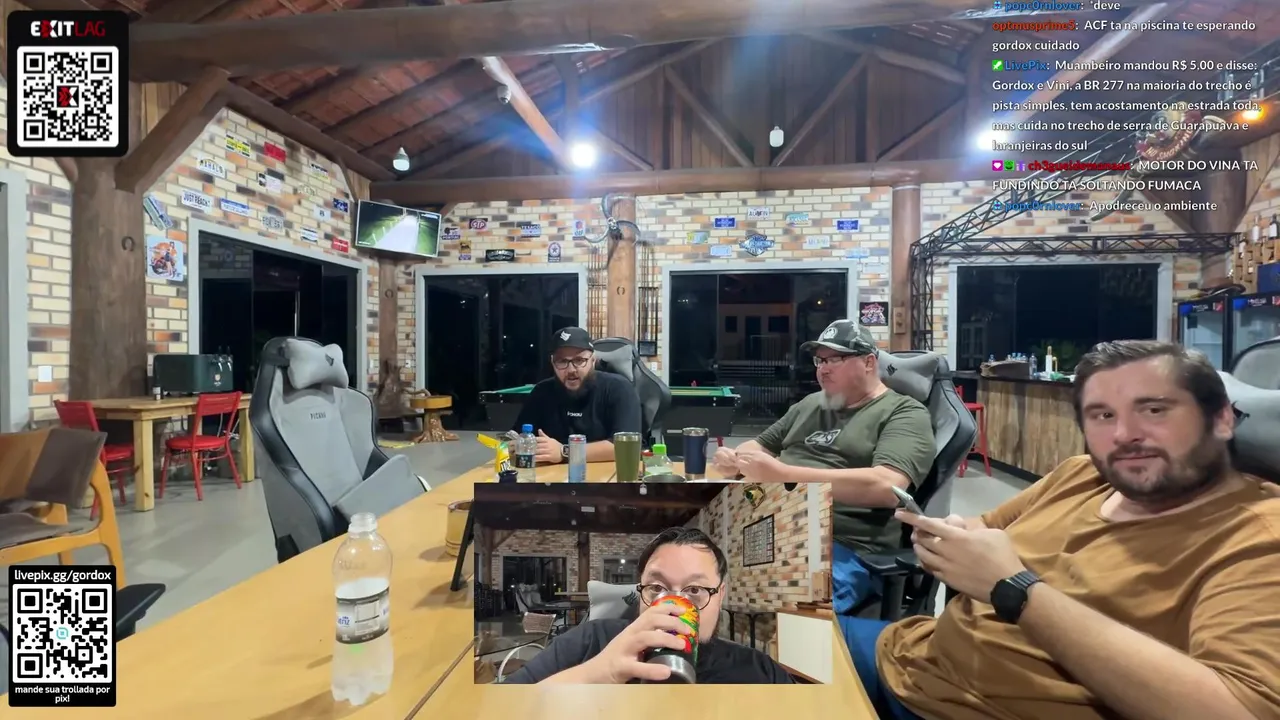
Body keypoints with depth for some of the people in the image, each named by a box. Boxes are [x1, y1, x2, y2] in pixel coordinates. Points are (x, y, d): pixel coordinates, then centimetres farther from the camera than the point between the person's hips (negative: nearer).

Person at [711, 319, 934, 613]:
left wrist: (781, 474, -21)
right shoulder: (810, 403, 21)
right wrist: (734, 460, 2)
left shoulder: (905, 414, 2)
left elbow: (886, 487, -16)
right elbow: (761, 445, 28)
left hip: (844, 546, -6)